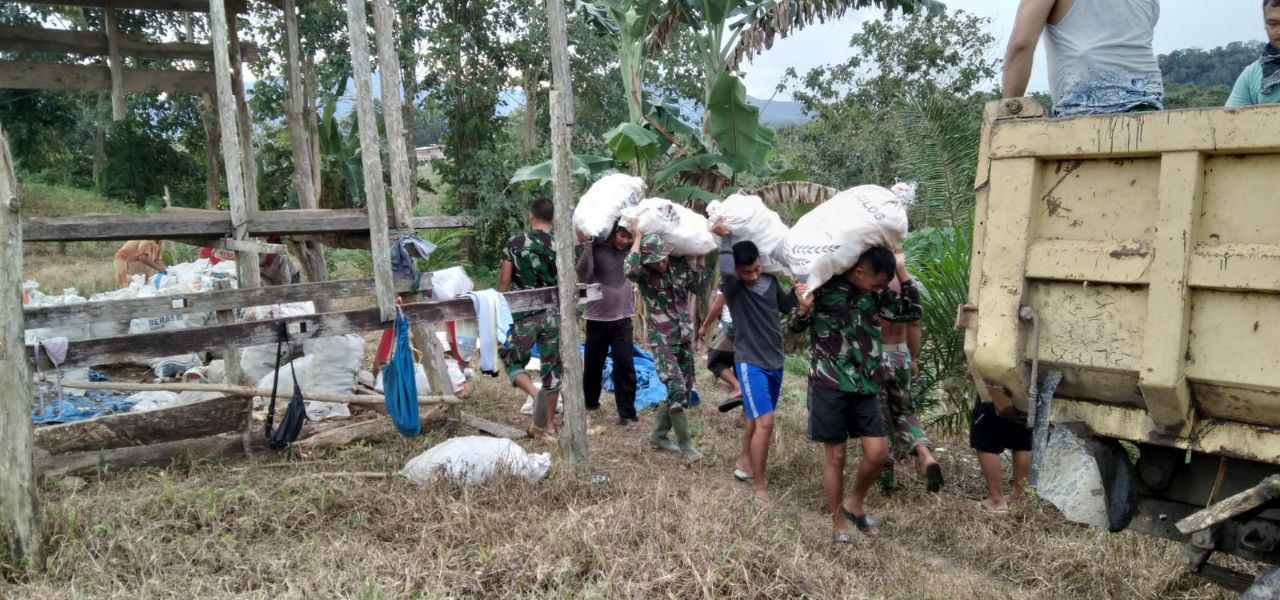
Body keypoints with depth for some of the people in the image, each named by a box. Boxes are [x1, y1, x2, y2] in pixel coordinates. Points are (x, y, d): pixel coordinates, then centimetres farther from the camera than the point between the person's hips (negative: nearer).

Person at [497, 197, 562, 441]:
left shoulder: (515, 242, -6)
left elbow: (504, 281, -4)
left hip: (523, 315, -2)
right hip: (552, 314, 2)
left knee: (513, 361, 14)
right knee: (552, 367, 10)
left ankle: (536, 395, -14)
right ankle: (548, 425, 15)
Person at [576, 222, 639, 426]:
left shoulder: (630, 250, -1)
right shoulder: (596, 249, -9)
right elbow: (583, 276, -17)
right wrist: (585, 247, -26)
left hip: (622, 318, 1)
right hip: (597, 317, -1)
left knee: (624, 363, -7)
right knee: (593, 363, 14)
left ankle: (627, 411, -1)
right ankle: (590, 401, 35)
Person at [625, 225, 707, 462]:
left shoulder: (679, 263, 1)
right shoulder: (644, 272, -12)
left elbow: (697, 286, 13)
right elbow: (629, 270, -36)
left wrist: (699, 257, 5)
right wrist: (637, 238, -25)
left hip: (684, 338, 6)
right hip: (662, 341, -6)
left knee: (683, 391, 11)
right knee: (676, 389, -16)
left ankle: (659, 434, 26)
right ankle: (685, 442, -2)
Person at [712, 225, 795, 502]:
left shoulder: (770, 280, 1)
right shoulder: (733, 286, -16)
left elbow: (785, 307, 17)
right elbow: (726, 272, -40)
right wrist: (726, 238, -27)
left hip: (775, 361, 6)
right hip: (750, 363, -6)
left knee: (758, 418, 20)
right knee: (765, 421, -14)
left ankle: (744, 461, 41)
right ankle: (758, 485, -4)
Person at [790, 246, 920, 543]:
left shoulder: (876, 292, 4)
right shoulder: (823, 284, -10)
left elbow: (912, 311, 5)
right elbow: (796, 326, -1)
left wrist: (902, 271, -3)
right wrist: (804, 308, -24)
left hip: (865, 386, 4)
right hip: (829, 384, -4)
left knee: (878, 452, 1)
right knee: (834, 455, 4)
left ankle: (855, 502, 27)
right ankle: (838, 522, 19)